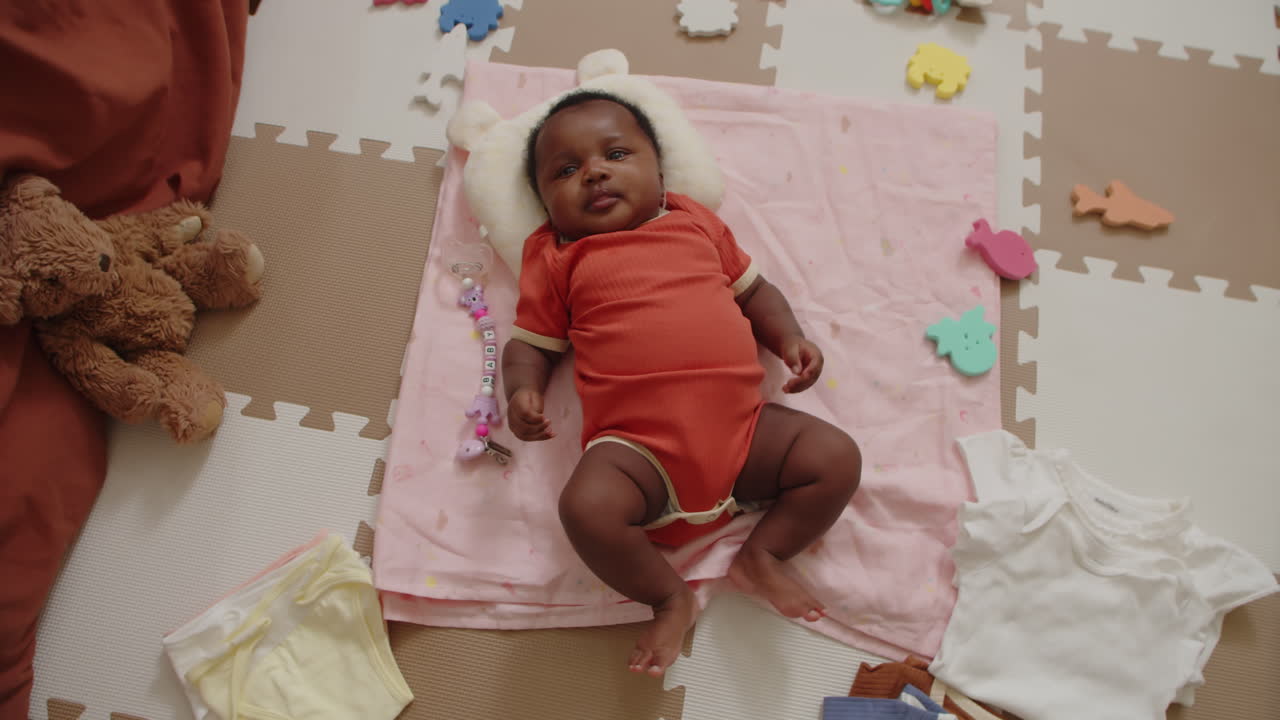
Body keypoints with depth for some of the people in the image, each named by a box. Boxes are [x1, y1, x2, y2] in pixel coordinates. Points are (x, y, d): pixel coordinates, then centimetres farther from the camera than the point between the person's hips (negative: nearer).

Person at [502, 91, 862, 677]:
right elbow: (531, 342, 13)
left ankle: (763, 554, 7)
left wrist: (791, 338, 7)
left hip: (741, 426, 3)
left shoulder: (697, 223, 18)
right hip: (639, 445, -3)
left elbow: (753, 290, 24)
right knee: (586, 508, -30)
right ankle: (669, 598, -3)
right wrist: (522, 391, -8)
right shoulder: (557, 259, 11)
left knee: (837, 457, -10)